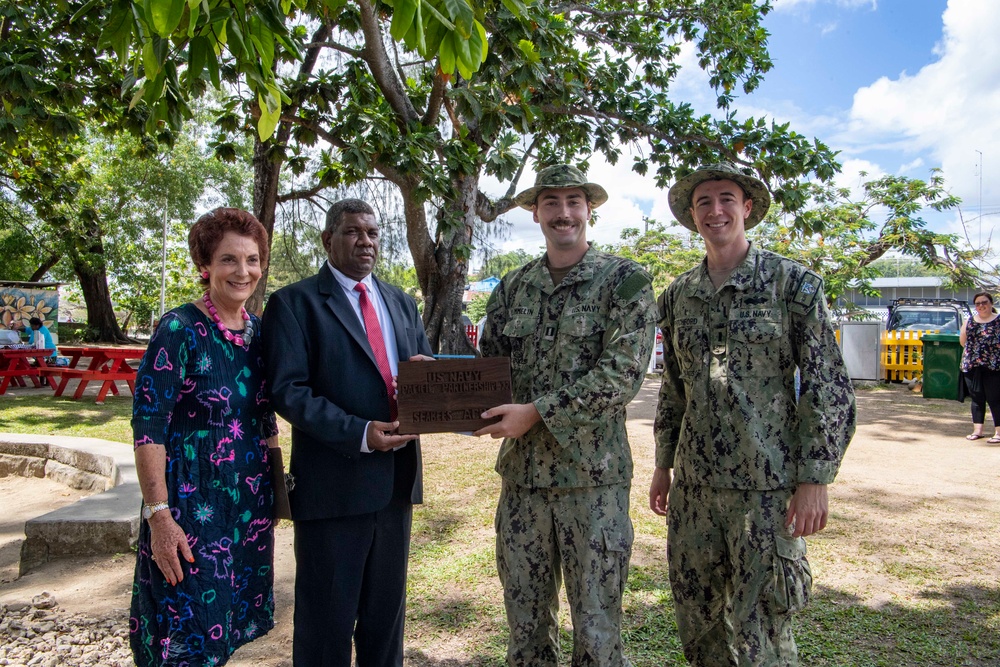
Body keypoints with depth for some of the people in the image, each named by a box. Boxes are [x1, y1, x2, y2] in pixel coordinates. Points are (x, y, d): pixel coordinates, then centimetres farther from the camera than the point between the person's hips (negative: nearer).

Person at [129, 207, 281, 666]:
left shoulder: (259, 332, 5)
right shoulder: (180, 329, -13)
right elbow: (147, 427, -16)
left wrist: (277, 487, 11)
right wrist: (159, 515, -19)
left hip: (250, 507, 6)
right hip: (191, 504, -6)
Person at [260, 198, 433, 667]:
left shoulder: (402, 303, 13)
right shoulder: (294, 303, -5)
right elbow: (288, 391, -13)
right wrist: (360, 433, -23)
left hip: (396, 481, 5)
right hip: (333, 484, -5)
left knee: (386, 611, 18)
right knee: (327, 618, 10)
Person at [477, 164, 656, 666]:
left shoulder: (624, 280, -5)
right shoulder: (512, 287, 9)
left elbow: (622, 374, -14)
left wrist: (536, 412, -17)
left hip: (593, 475, -4)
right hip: (521, 473, 4)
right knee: (525, 622, 17)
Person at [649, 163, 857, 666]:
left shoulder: (793, 283, -4)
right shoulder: (677, 296, 9)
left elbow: (828, 387, -6)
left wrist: (815, 480, -11)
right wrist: (663, 464, 15)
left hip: (767, 483, -4)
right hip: (695, 483, 5)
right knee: (696, 616, 14)